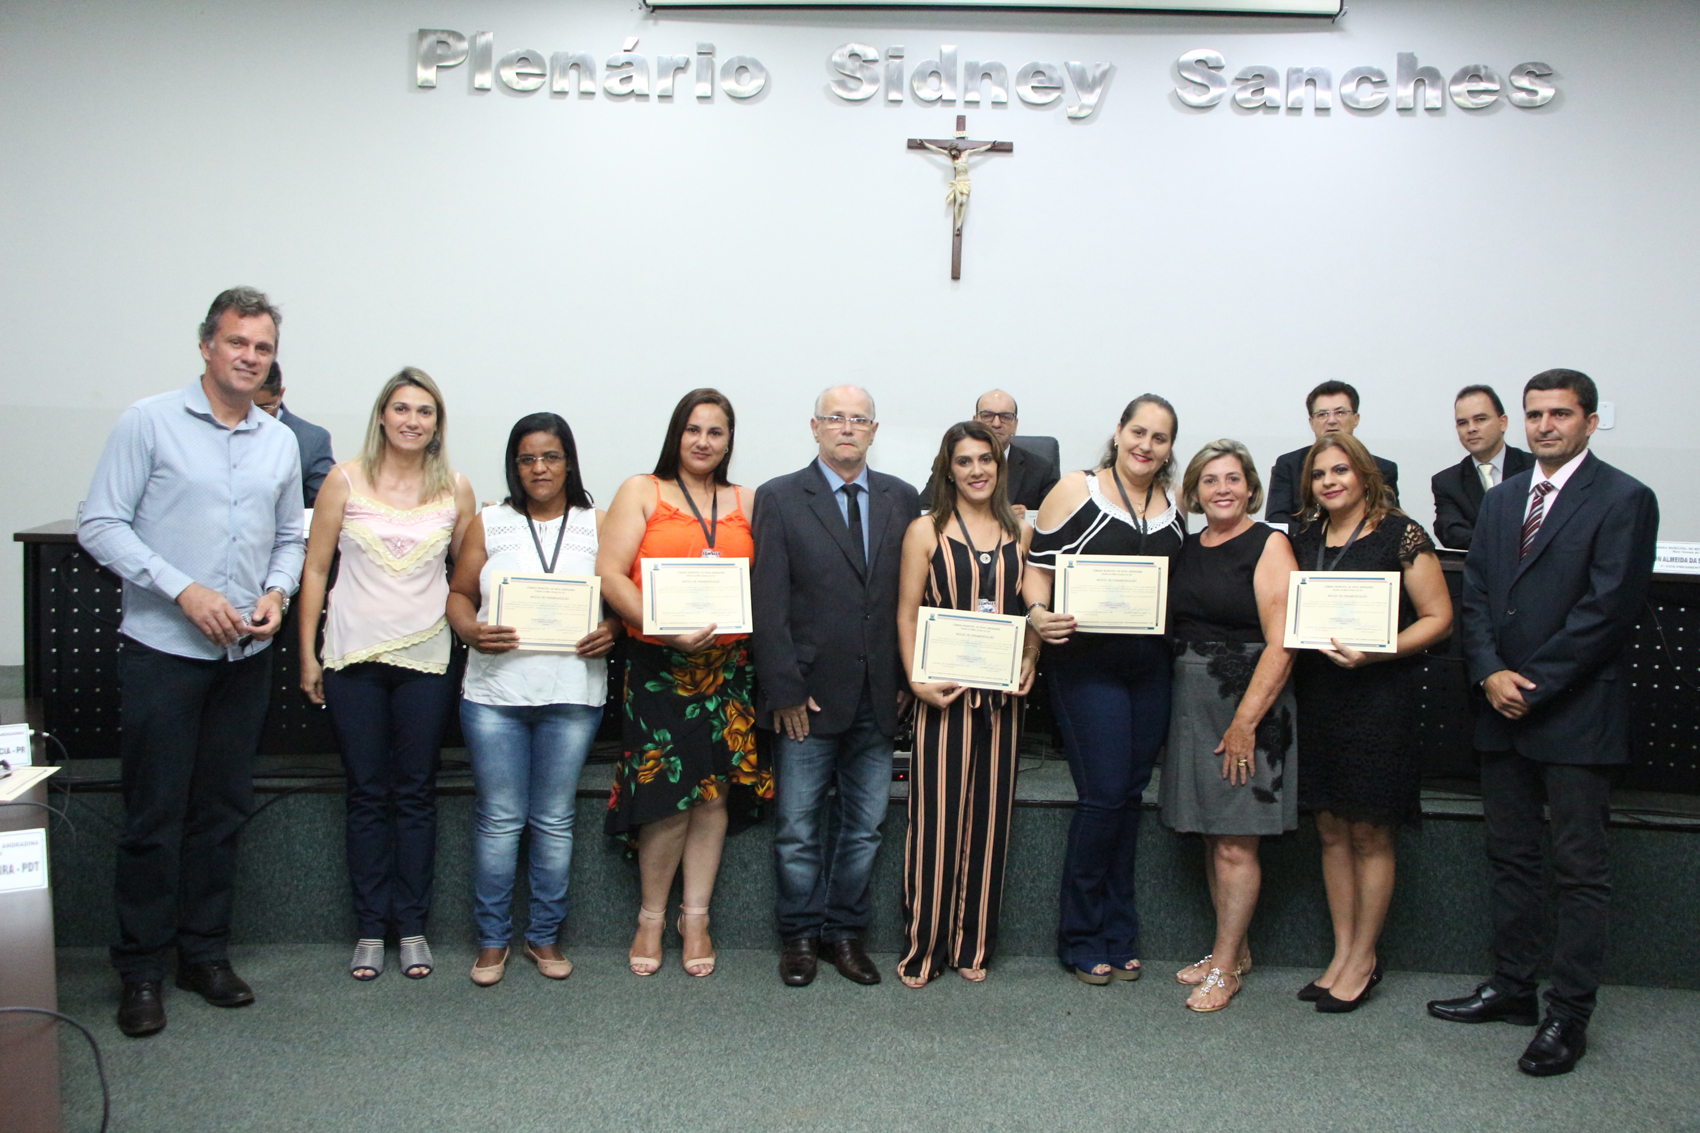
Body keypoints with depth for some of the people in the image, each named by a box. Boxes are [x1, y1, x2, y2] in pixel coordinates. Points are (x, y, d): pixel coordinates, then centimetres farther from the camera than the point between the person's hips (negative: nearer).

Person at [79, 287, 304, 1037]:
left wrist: (277, 592, -3)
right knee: (155, 816, 1)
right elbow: (100, 525, -8)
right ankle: (140, 972, 14)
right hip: (163, 648, -4)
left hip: (246, 655, 5)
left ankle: (205, 953, 24)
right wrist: (182, 590, -17)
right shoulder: (150, 422, -4)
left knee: (222, 812, 11)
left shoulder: (280, 442, 10)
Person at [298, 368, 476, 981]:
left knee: (416, 793, 8)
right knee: (368, 796, 7)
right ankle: (372, 928, 18)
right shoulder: (345, 480, 0)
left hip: (426, 660, 1)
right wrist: (308, 654, 1)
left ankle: (412, 926, 18)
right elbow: (315, 569, 3)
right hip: (354, 658, -1)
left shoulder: (455, 490, 3)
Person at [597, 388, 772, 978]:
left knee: (714, 791, 4)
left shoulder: (748, 503, 14)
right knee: (667, 796, -5)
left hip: (728, 664, 3)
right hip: (658, 664, -3)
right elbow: (609, 574, -6)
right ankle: (652, 916, 15)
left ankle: (696, 917, 18)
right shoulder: (640, 491, 5)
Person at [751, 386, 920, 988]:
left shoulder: (901, 499, 8)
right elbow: (769, 605, -6)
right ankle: (800, 935, 23)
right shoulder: (779, 498, -1)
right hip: (809, 693, -3)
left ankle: (845, 932, 26)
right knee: (798, 829, 6)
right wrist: (784, 690, -11)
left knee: (865, 826, 11)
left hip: (878, 697, 3)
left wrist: (907, 678, 1)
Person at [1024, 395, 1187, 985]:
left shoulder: (1174, 508, 12)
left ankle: (1117, 935, 23)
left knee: (1129, 794, 10)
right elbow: (1038, 566, -6)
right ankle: (1082, 938, 11)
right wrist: (1039, 614, -24)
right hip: (1087, 664, -5)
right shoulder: (1076, 490, -4)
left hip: (1151, 666, 5)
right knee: (1104, 795, -6)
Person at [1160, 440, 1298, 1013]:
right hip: (1191, 702, 6)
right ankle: (1235, 950, 27)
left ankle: (1224, 967, 9)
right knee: (1212, 837, 13)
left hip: (1249, 703, -6)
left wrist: (1246, 720, -18)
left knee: (1235, 845, -3)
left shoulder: (1268, 546, -7)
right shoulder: (1186, 549, 12)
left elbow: (1280, 644, -14)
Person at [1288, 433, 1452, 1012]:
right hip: (1315, 695, 5)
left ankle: (1363, 959, 15)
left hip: (1378, 697, -5)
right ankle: (1343, 953, 21)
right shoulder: (1305, 538, 11)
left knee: (1369, 834, 3)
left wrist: (1374, 653, -19)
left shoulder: (1401, 535, -5)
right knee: (1331, 829, 10)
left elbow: (1437, 618, -7)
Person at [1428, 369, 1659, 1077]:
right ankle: (1511, 988, 25)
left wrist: (1533, 685, -14)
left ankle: (1569, 1015, 9)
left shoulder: (1623, 500, -6)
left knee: (1580, 868, 2)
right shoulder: (1500, 501, 14)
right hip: (1503, 713, 7)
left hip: (1577, 715, -6)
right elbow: (1474, 597, 10)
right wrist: (1491, 674, -7)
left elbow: (1608, 608, -14)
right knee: (1511, 856, 14)